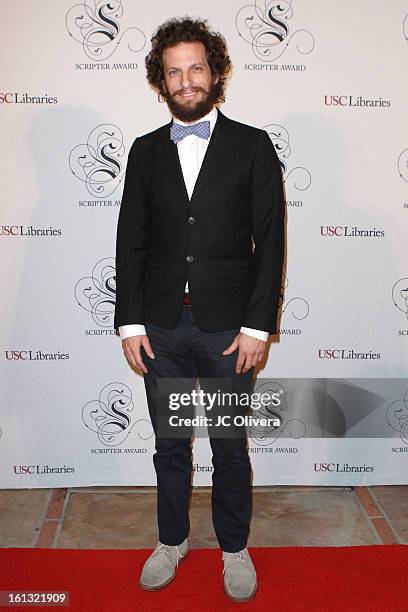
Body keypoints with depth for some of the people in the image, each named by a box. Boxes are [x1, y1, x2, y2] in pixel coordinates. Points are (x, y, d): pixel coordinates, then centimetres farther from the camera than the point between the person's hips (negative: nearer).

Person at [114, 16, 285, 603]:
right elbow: (131, 241, 6)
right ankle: (172, 540, 37)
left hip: (228, 328, -2)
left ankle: (235, 548, 33)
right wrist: (130, 322, -1)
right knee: (169, 445, 16)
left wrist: (258, 325, -10)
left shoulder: (252, 146, 0)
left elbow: (270, 240, -4)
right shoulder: (146, 151, 8)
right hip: (161, 328, 3)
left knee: (230, 448, 12)